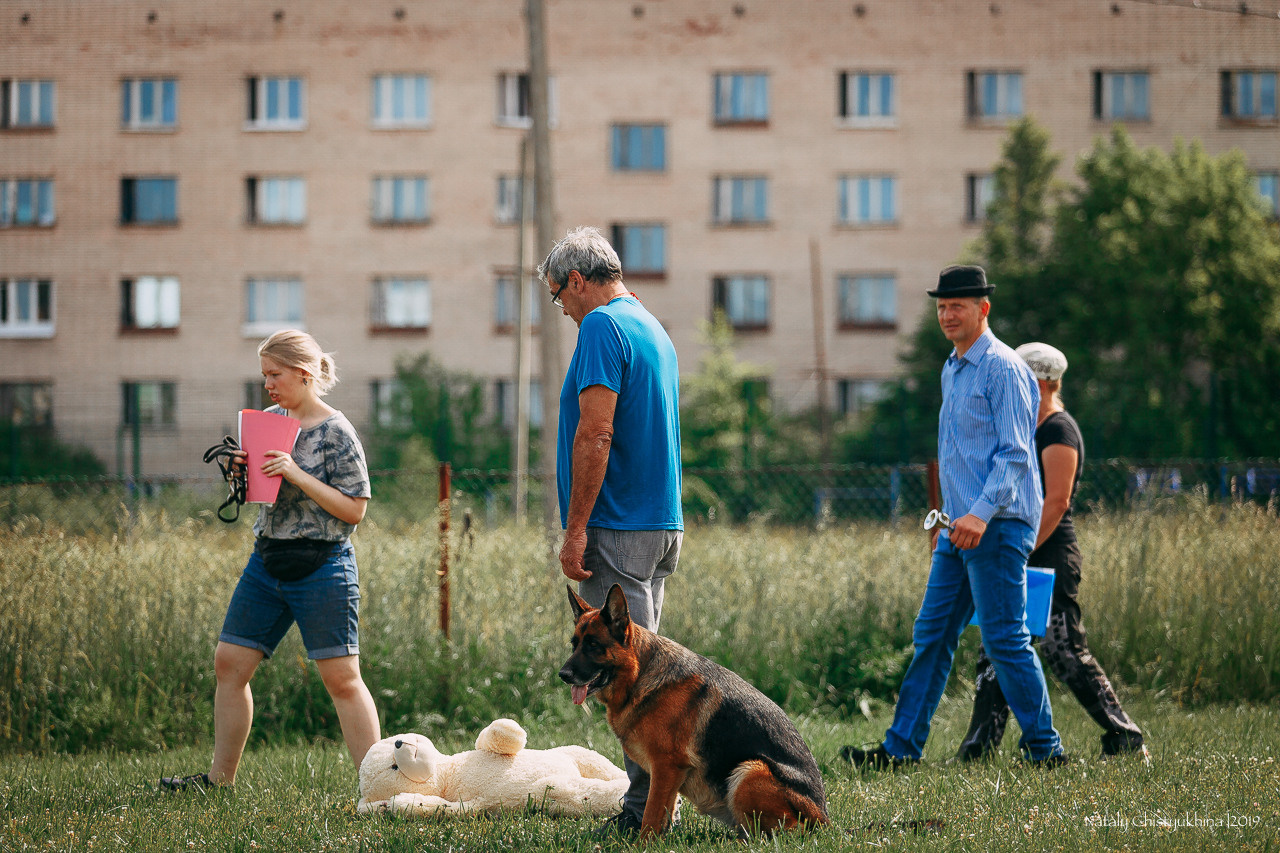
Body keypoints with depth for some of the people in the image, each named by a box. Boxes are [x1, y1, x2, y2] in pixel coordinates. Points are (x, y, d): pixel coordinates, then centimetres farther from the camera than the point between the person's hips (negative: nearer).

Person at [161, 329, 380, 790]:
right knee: (229, 663, 8)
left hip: (321, 567, -7)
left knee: (341, 679, -7)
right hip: (267, 560, 7)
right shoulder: (271, 419, 9)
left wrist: (297, 475, -21)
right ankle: (220, 777, 19)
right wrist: (243, 470, -1)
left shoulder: (336, 432, -11)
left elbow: (354, 510, -14)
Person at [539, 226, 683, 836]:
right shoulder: (652, 328, 19)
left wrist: (575, 529, -18)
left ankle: (645, 809, -8)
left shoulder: (602, 327, -11)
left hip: (617, 529, -10)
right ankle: (652, 802, 16)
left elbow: (595, 432, -19)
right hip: (662, 523, 10)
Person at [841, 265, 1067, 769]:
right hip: (959, 527, 9)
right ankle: (901, 747, 9)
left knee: (1005, 638, -7)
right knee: (932, 635, 7)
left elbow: (1015, 453, -17)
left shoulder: (1003, 369, -10)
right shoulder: (951, 372, 18)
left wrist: (983, 513, -26)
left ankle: (1044, 748, 1)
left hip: (998, 525, -9)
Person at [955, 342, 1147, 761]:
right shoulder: (1033, 430, 18)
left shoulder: (1059, 431, -12)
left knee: (1067, 655, -7)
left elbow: (1056, 501, -20)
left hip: (1051, 559, -10)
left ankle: (1126, 739, 0)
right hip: (1025, 557, 10)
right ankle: (980, 746, 6)